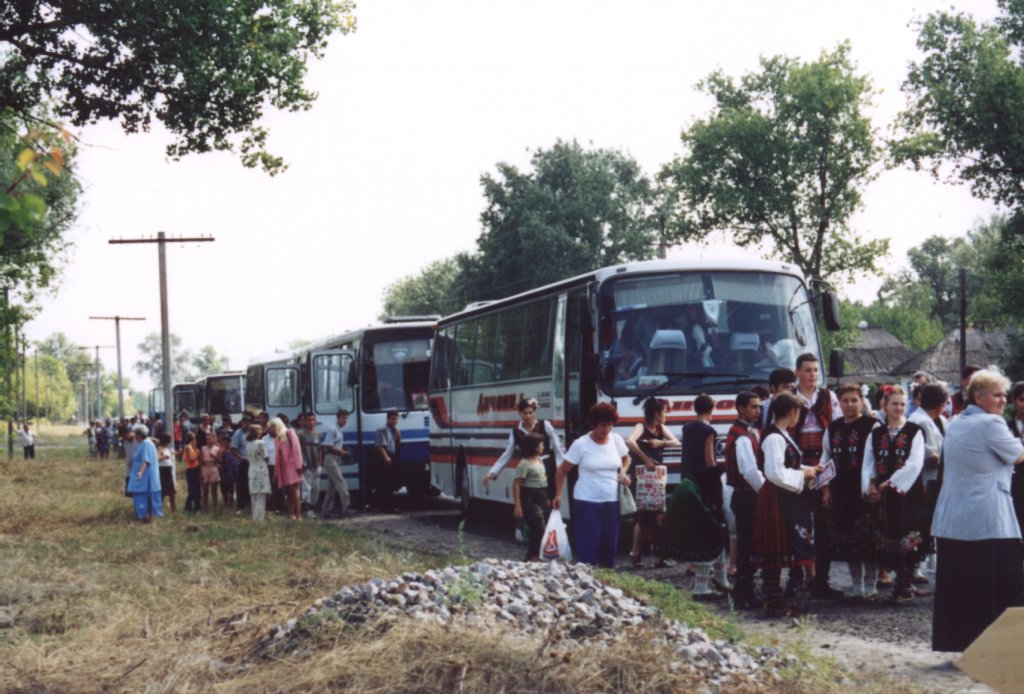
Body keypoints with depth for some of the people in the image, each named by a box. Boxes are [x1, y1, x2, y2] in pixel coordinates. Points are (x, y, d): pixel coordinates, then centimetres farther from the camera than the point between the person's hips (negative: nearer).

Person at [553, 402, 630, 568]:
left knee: (610, 544, 8)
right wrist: (558, 495, -7)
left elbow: (626, 459, 22)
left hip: (611, 502, 4)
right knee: (588, 545, -4)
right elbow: (562, 471, -1)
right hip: (586, 502, -4)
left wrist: (623, 472, 3)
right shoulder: (580, 444, -8)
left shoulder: (616, 440, 3)